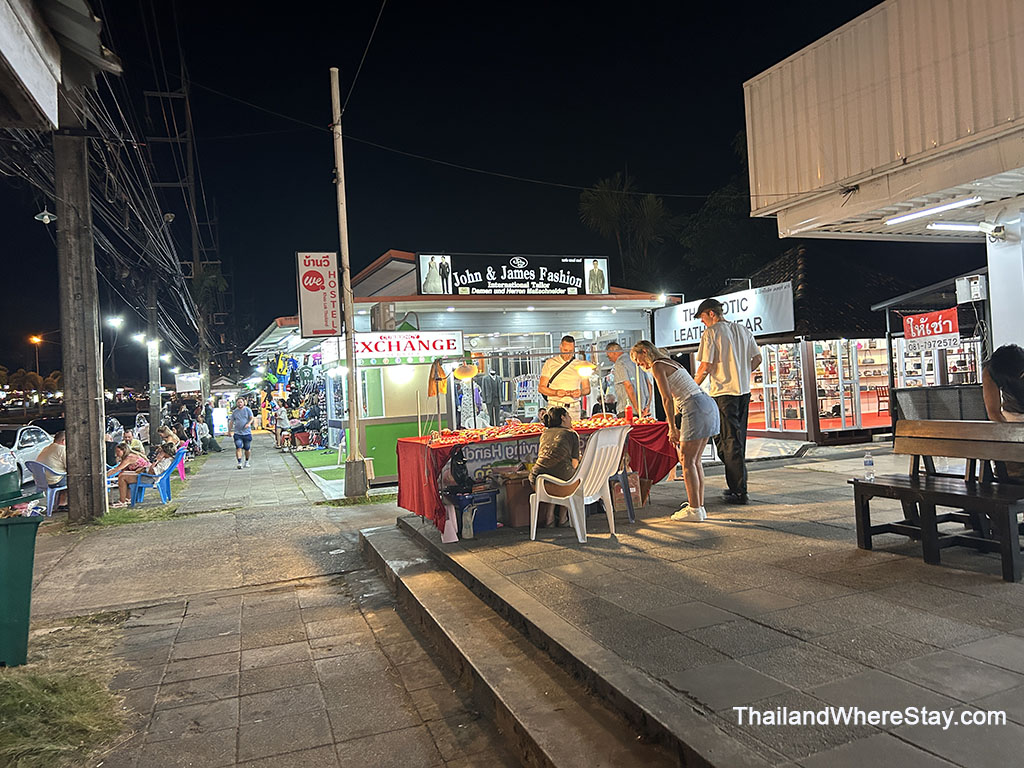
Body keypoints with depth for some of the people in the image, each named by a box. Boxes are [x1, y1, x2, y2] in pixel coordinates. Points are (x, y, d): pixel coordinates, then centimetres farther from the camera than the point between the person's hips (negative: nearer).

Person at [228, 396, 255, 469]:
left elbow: (252, 418, -5)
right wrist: (229, 431, 15)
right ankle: (239, 463, -16)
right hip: (237, 433, 1)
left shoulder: (247, 410, 2)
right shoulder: (234, 412, 9)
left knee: (247, 448, 7)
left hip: (247, 433, -1)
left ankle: (247, 461, 26)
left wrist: (249, 423, -25)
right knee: (238, 448, -12)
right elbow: (231, 422, 16)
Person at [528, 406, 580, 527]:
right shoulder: (572, 434, 8)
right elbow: (574, 463, 6)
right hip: (562, 483, -4)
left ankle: (548, 517, 37)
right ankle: (562, 518, 38)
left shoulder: (544, 433, 20)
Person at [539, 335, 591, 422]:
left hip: (574, 409, 2)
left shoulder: (580, 365, 13)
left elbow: (587, 389, 15)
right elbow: (541, 388, 3)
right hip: (555, 407, -2)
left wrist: (581, 392, -9)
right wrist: (556, 392, -14)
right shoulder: (550, 363, 7)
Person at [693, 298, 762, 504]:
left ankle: (739, 492, -2)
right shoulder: (743, 330, 11)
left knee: (728, 441, -2)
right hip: (744, 391, 7)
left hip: (723, 392, -7)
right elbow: (757, 359, 12)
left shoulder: (711, 333, -9)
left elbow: (706, 366, -13)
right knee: (738, 439, 15)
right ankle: (736, 486, 21)